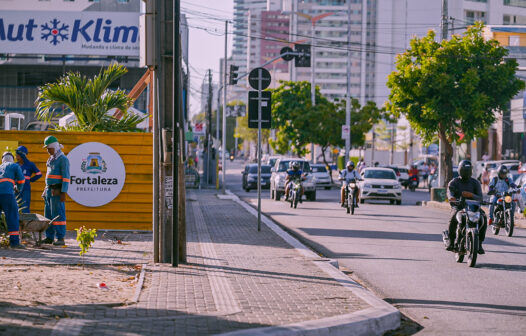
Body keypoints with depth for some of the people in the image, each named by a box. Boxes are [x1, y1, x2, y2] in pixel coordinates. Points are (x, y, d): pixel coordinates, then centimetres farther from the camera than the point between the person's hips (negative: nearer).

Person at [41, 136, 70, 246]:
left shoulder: (62, 159, -9)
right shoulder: (51, 159, 18)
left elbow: (65, 176, -14)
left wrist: (63, 192, -19)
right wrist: (46, 191, 19)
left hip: (57, 191, -9)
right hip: (49, 190, 9)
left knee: (58, 214, -10)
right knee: (48, 214, 9)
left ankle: (60, 238, -10)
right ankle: (49, 237, 13)